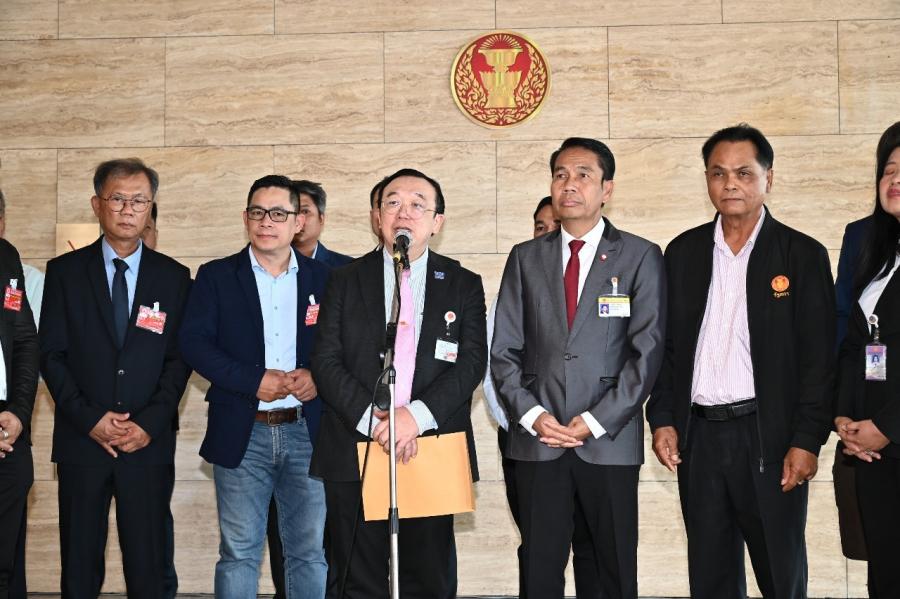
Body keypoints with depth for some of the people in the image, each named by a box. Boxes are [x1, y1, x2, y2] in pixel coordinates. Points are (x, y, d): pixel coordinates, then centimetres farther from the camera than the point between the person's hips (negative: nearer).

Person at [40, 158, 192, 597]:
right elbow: (51, 355, 1)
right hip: (82, 441, 0)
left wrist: (150, 423, -10)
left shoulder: (174, 277, 6)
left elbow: (180, 359, 3)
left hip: (149, 443, 0)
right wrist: (89, 419, -10)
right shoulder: (65, 272, 5)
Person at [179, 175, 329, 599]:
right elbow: (194, 343, -5)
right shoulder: (216, 276, 5)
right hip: (243, 434, -1)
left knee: (310, 551, 6)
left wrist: (317, 376, -12)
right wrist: (255, 381, -14)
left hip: (307, 432, 1)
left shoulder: (323, 279, 8)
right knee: (239, 552, 4)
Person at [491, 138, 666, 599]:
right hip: (537, 439, 2)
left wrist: (595, 420, -11)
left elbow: (647, 350, -4)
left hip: (609, 440, -2)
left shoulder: (640, 257, 3)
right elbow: (504, 350, 8)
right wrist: (531, 415, -6)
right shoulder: (525, 258, 11)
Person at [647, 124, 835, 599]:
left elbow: (818, 358, -5)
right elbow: (666, 345, 11)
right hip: (697, 437, 3)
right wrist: (662, 419, 3)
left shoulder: (803, 255, -2)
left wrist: (806, 441, -10)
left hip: (769, 436, -3)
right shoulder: (682, 253, 9)